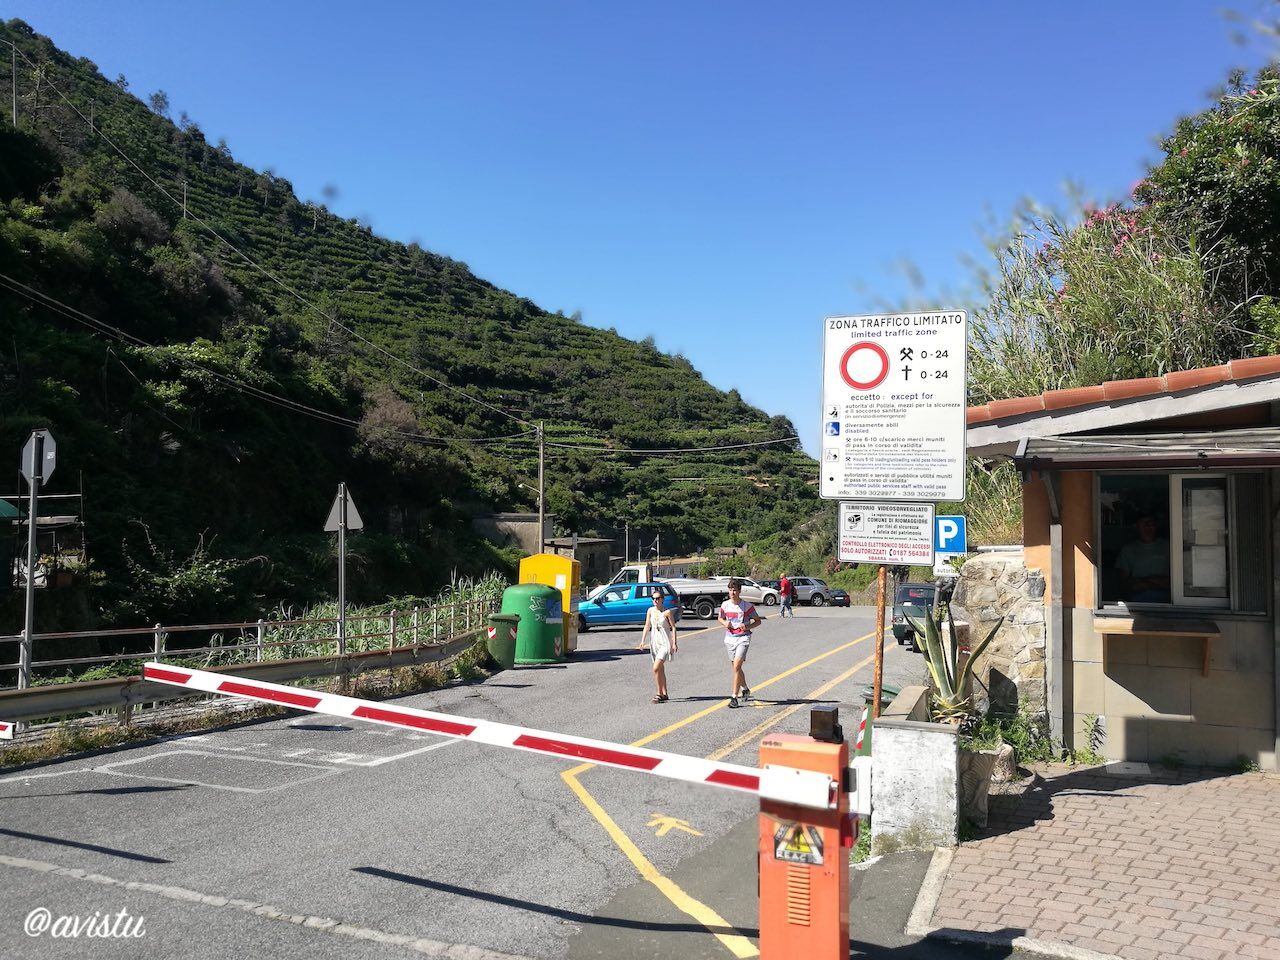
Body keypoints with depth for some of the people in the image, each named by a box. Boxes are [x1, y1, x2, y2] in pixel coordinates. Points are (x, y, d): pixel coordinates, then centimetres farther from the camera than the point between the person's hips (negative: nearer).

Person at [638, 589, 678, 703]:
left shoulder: (667, 612, -10)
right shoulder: (650, 611, 4)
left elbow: (673, 627, -8)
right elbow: (647, 626, 7)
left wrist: (674, 643, -12)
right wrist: (642, 641, 0)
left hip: (665, 642, -6)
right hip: (654, 641, 6)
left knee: (656, 668, -15)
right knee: (660, 669, 12)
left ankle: (659, 693, -5)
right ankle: (664, 694, 20)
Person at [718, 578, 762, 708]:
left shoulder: (747, 605, -9)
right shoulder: (725, 605, 1)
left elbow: (758, 621, 1)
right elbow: (720, 618, 19)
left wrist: (747, 627, -17)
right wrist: (725, 623, -4)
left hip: (743, 638, -5)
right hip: (730, 638, 5)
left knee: (737, 666, -16)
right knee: (736, 667, 16)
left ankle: (734, 697, -13)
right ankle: (745, 689, 40)